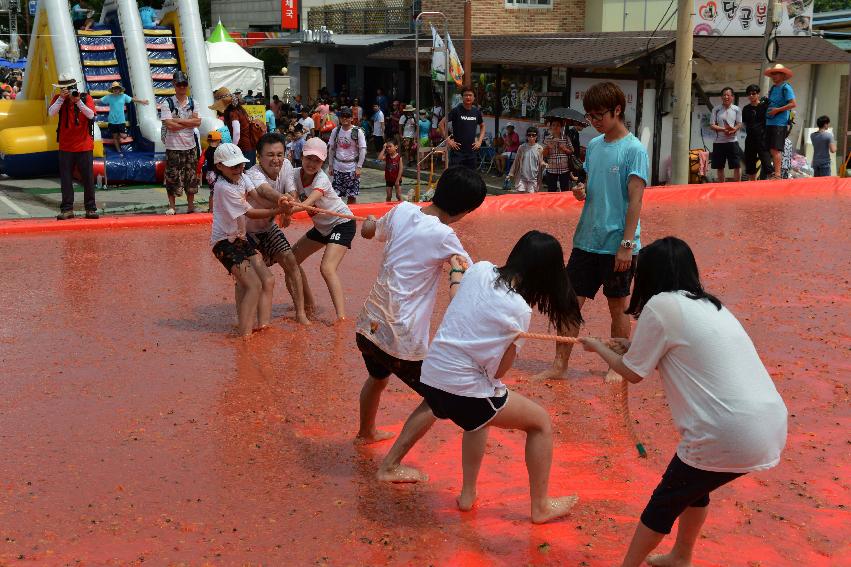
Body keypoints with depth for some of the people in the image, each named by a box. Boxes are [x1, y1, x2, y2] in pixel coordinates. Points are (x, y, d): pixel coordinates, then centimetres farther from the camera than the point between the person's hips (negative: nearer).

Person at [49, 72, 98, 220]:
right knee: (66, 178, 2)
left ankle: (91, 209, 8)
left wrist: (78, 102, -25)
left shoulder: (86, 98, -1)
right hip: (65, 147, 1)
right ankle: (67, 209, 7)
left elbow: (91, 115, -15)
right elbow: (51, 112, -13)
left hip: (84, 146, -1)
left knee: (88, 178, 2)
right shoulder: (58, 99, 4)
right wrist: (62, 98, -21)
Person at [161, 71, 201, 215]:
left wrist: (178, 120, -12)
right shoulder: (168, 103, -4)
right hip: (173, 147, -3)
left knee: (191, 177, 8)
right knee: (172, 177, -1)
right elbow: (169, 125, -15)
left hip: (190, 146, 3)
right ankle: (171, 206, 8)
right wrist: (189, 123, -9)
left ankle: (191, 205, 18)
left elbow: (198, 121, -6)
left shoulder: (193, 103, 7)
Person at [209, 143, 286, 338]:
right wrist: (279, 210, -25)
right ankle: (245, 335, -10)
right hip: (225, 242, -9)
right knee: (254, 285, -15)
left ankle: (262, 325, 6)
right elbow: (250, 213, -20)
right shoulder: (224, 187, -20)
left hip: (240, 239, 9)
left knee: (268, 280, 2)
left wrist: (281, 202, -26)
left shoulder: (241, 177, 5)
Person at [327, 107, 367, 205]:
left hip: (352, 167, -3)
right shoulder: (336, 131, 4)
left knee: (352, 195, 1)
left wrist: (359, 167, -12)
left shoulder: (358, 131, -7)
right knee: (336, 194, 5)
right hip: (337, 167, 3)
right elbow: (331, 149, 10)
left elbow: (363, 150, -7)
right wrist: (330, 166, 8)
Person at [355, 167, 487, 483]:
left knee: (377, 377, 36)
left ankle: (366, 432, 62)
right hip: (402, 339, -7)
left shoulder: (402, 211, -1)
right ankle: (390, 466, 10)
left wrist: (369, 221, 41)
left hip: (368, 326, 8)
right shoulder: (443, 236, -19)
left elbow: (368, 231, 20)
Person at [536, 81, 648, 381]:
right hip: (586, 240, 6)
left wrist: (627, 244, -18)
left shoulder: (634, 149, -10)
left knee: (618, 306, 8)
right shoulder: (593, 145, 10)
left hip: (617, 244, -6)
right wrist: (580, 191, -4)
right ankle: (559, 365, 11)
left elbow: (635, 199, -14)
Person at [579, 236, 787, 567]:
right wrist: (637, 349, 30)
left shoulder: (661, 305, -6)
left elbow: (632, 373, 4)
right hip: (771, 427, 8)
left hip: (731, 436, -8)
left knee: (666, 500, 14)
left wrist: (599, 348, 20)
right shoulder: (709, 305, 17)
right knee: (692, 484, 29)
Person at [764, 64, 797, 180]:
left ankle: (777, 174, -14)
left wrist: (777, 110, -15)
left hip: (780, 123, -8)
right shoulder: (772, 88, 18)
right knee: (772, 149, 10)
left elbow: (793, 104, -13)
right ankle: (773, 172, 16)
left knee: (776, 149, -13)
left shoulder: (786, 88, -5)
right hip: (769, 122, 8)